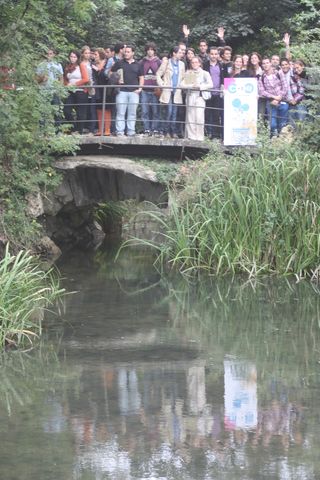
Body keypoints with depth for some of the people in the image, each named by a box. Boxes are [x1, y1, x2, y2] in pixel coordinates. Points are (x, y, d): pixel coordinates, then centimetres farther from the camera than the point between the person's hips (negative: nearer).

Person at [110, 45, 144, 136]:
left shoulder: (137, 65, 12)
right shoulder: (119, 63, 7)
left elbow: (141, 77, 15)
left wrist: (140, 88, 2)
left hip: (134, 91, 1)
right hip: (122, 91, -1)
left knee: (132, 113, 3)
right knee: (120, 112, -4)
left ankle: (131, 132, 7)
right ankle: (120, 132, -2)